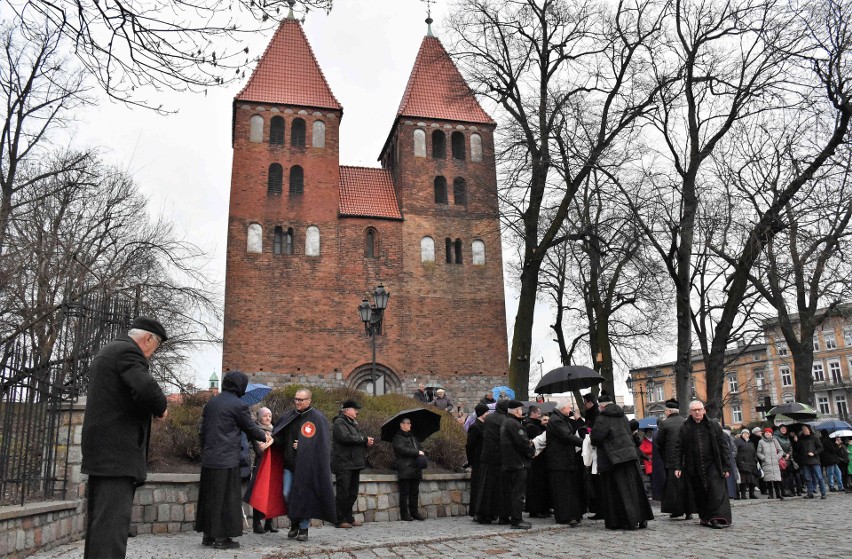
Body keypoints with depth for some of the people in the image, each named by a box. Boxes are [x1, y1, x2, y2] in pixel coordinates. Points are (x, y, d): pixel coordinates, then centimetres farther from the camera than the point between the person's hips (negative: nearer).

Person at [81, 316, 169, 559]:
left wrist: (153, 407, 17)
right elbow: (147, 389, -28)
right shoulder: (128, 351, -11)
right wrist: (161, 408, -8)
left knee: (99, 519, 13)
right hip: (117, 451, -10)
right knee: (113, 520, -12)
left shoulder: (108, 351, 21)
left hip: (101, 450, 10)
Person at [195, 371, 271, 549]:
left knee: (209, 496, 14)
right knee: (226, 499, 1)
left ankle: (208, 535, 22)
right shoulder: (239, 405, -12)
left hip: (209, 459, 7)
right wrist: (265, 436, 17)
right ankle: (222, 538, 5)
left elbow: (203, 430, 15)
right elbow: (250, 428, -2)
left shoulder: (211, 402, 10)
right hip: (227, 460, -7)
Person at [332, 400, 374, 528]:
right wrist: (365, 440, -14)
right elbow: (346, 437, -23)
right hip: (344, 464, -9)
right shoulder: (339, 423, -9)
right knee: (343, 492, -5)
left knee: (353, 493, 13)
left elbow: (361, 436, 23)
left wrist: (368, 440, 0)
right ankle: (340, 520, 1)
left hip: (354, 464, 9)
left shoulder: (352, 423, 22)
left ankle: (349, 518, 22)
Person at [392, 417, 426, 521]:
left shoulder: (413, 437, 23)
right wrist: (417, 453, -14)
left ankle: (414, 512, 14)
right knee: (404, 492, -4)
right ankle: (404, 514, 0)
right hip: (405, 469, -7)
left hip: (415, 469, 7)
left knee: (415, 492, 8)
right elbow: (402, 449, -15)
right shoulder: (398, 437, -2)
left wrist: (422, 456, 1)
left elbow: (420, 448, 24)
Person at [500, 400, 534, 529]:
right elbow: (522, 442, -20)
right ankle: (517, 520, -4)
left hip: (508, 463, 10)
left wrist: (528, 443, 6)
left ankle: (513, 517, 20)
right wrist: (532, 451, -3)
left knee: (513, 491, 14)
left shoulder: (505, 423, 17)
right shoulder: (513, 424, -16)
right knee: (518, 492, -6)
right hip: (518, 463, -10)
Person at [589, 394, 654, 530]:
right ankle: (642, 519, 16)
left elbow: (595, 438, -16)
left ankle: (630, 521, 2)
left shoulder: (602, 419, -13)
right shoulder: (622, 416, 11)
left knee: (619, 491, 1)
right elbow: (629, 434, 17)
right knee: (634, 488, 12)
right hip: (629, 455, 7)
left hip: (612, 459, -7)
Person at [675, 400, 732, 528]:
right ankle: (705, 518, 16)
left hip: (712, 465, -1)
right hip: (694, 468, 1)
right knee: (700, 494, 6)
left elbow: (723, 446, 2)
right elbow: (679, 448, 3)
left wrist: (726, 467, -3)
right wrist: (678, 467, -4)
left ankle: (718, 518, -11)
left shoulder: (714, 426, 3)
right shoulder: (685, 428, 3)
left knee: (716, 491, -11)